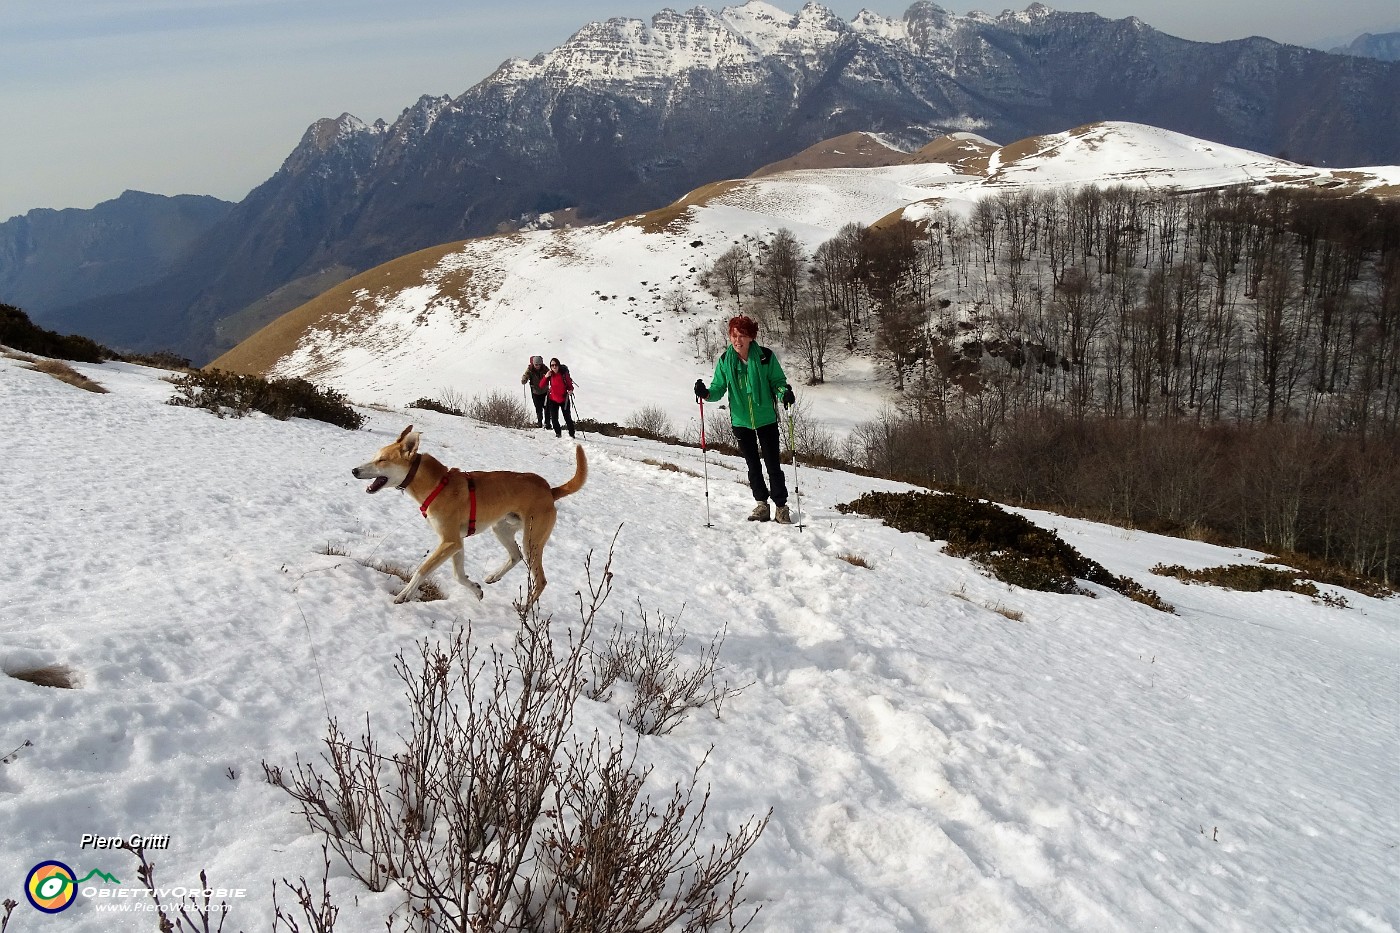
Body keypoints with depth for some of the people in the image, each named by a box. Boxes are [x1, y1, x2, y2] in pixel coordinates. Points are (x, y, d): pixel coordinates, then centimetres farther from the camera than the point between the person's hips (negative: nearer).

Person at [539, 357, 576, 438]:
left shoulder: (564, 373, -11)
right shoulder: (549, 374, -5)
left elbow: (569, 384, 2)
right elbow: (541, 386, -7)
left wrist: (570, 389, -19)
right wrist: (546, 377, -21)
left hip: (564, 399, -2)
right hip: (553, 399, 2)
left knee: (567, 418, 0)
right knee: (554, 419, 2)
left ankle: (571, 434, 14)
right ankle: (558, 433, 21)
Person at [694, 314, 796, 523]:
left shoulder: (766, 357, -12)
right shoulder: (725, 360, -4)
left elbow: (777, 381, -3)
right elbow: (719, 388, 0)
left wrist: (784, 393, -23)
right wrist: (707, 394, -21)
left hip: (766, 419, -2)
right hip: (741, 421, 3)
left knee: (773, 464, 0)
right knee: (753, 465, 13)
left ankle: (781, 506, 13)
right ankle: (762, 504, 27)